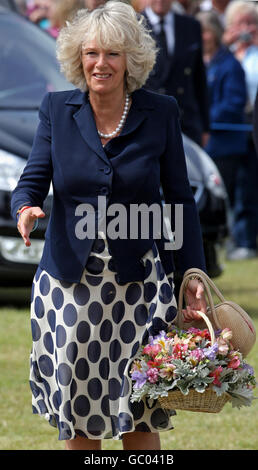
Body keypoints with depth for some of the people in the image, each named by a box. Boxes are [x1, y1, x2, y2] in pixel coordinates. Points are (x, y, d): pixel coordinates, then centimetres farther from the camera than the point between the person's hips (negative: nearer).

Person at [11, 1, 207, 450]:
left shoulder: (160, 113, -1)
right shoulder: (57, 109, 2)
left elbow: (180, 198, 4)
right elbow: (33, 180, -1)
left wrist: (194, 273, -1)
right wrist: (26, 209, -25)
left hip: (139, 279, -1)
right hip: (70, 278, 1)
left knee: (139, 413, -1)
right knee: (76, 408, 5)